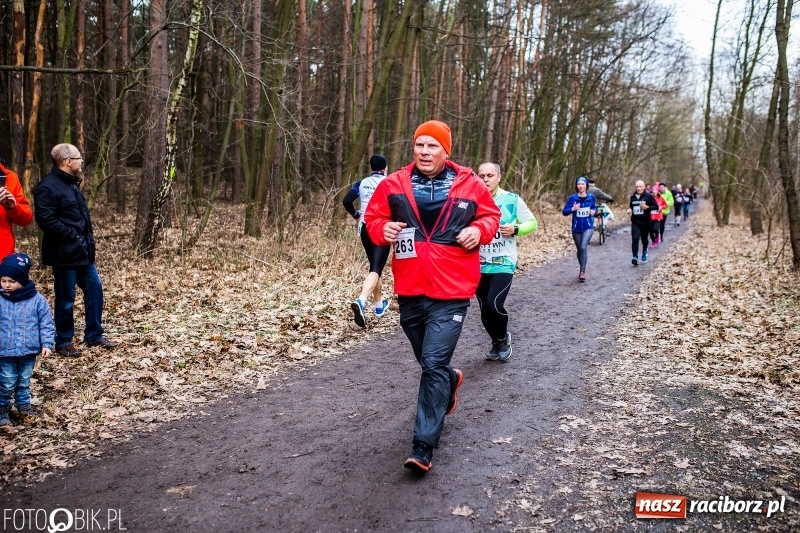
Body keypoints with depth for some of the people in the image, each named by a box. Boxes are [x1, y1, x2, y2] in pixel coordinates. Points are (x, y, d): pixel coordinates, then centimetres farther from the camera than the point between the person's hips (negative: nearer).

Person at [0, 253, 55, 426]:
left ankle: (24, 407, 34)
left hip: (29, 352, 0)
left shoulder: (37, 300, -8)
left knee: (24, 382, 16)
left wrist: (47, 344, -10)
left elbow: (46, 324, -3)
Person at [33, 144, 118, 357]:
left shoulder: (72, 183, 15)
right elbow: (45, 219, -23)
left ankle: (94, 335, 23)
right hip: (65, 254, -9)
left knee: (94, 288, 12)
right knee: (66, 299, 2)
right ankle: (64, 342, 16)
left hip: (83, 251, 9)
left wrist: (88, 237, 11)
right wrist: (72, 236, -20)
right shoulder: (48, 187, -15)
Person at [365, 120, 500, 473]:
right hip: (410, 291, 4)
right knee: (430, 363, 19)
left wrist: (479, 230, -10)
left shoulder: (469, 185, -1)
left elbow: (491, 215, 12)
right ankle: (451, 380, 56)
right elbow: (373, 218, 10)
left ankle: (424, 446, -4)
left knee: (434, 365, -11)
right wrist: (382, 229, -13)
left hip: (451, 293, -3)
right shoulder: (394, 185, 2)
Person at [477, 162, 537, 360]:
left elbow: (532, 223, 3)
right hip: (479, 266, 3)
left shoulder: (512, 200, -5)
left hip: (504, 264, -3)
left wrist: (515, 229, -16)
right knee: (485, 310, 8)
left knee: (494, 304, -19)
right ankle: (497, 343, 35)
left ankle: (503, 338, 12)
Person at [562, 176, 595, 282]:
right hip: (576, 228, 1)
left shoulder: (591, 197, -3)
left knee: (584, 247, -21)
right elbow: (564, 212, -8)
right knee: (579, 249, 14)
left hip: (588, 227, -1)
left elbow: (595, 207, 16)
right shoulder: (572, 198, -8)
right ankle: (582, 270, 34)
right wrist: (572, 209, -26)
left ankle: (582, 271, -16)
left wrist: (594, 211, -6)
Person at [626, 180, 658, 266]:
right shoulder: (633, 196, 7)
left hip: (645, 222, -2)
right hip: (635, 222, 2)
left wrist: (647, 207, -21)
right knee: (635, 239, -14)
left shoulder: (648, 196, -6)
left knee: (644, 239, 14)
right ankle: (635, 257, -19)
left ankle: (644, 252, 42)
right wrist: (629, 209, 1)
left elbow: (656, 206, -5)